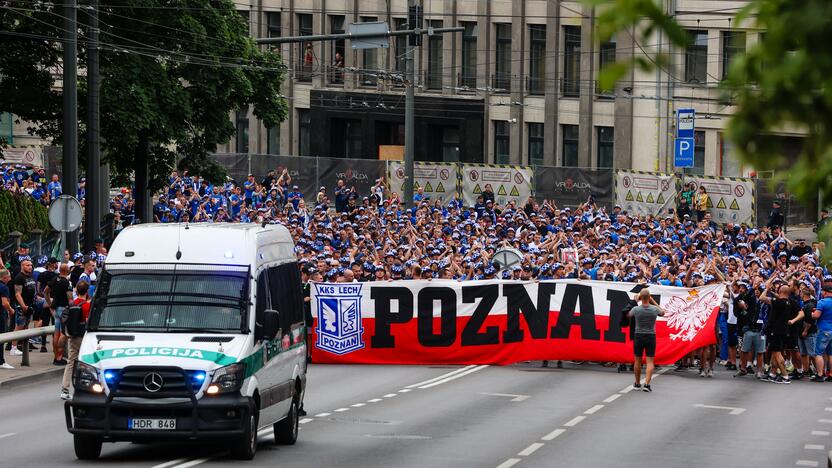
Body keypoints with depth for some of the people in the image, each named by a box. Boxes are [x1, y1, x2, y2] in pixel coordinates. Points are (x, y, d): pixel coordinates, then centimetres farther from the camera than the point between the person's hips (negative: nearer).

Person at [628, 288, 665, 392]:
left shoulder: (636, 309, -12)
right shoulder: (654, 309, -10)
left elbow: (629, 315, 12)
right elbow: (662, 313, 14)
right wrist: (653, 301, 15)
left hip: (639, 336, 0)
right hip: (651, 336, 0)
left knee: (637, 360, 13)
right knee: (650, 361, 0)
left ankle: (637, 383, 23)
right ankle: (647, 384, -13)